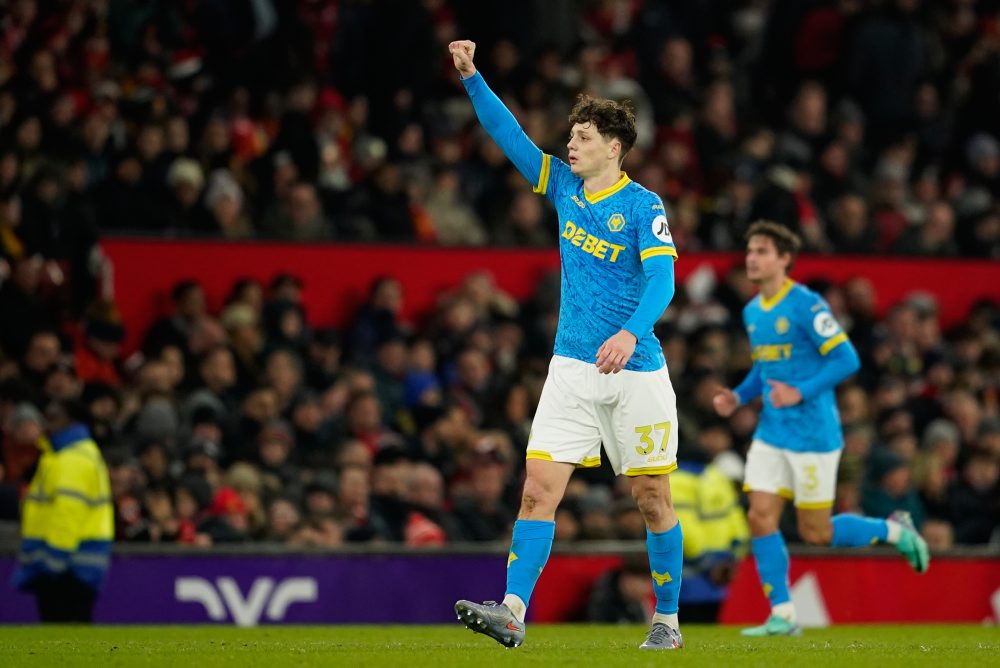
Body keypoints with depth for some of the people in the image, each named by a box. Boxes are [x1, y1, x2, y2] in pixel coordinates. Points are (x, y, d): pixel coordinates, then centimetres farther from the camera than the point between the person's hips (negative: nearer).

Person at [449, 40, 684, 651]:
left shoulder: (643, 206, -8)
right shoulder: (565, 187, 8)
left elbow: (662, 280, -19)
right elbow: (510, 134, 10)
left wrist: (631, 332, -36)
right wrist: (471, 76, 0)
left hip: (636, 371, -4)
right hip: (573, 369, 4)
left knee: (653, 498, 4)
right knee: (539, 488, -10)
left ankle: (667, 620, 18)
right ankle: (512, 612, -17)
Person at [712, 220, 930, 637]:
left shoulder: (806, 306, -14)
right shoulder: (753, 312, 11)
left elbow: (846, 359, -16)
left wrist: (800, 393, -23)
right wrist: (737, 397, 7)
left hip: (813, 435, -7)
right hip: (771, 435, 7)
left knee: (815, 533, -2)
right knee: (761, 518, -5)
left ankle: (894, 531, 22)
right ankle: (782, 617, 2)